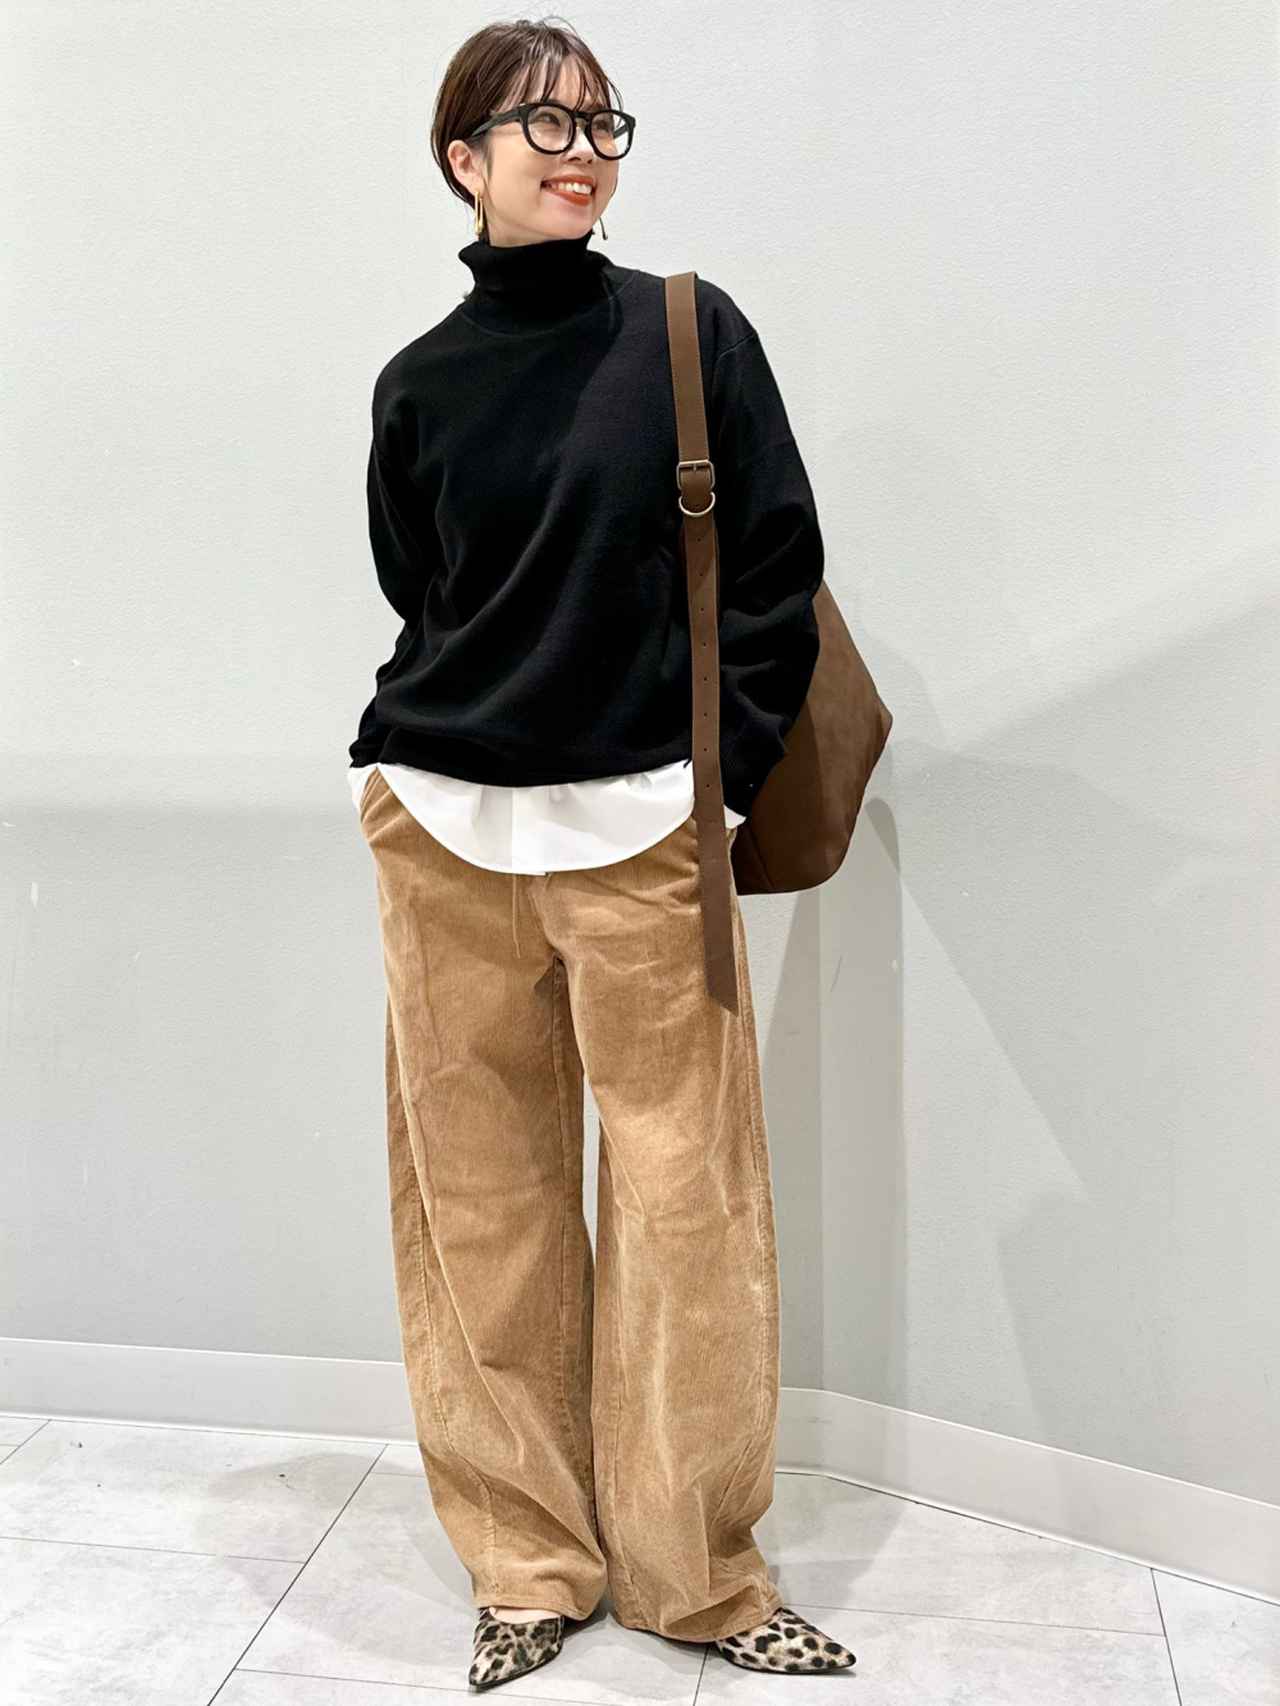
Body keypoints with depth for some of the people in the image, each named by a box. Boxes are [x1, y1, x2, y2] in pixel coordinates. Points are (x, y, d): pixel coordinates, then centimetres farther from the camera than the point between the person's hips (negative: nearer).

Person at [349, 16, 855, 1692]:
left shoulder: (692, 334, 4)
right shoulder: (421, 383, 10)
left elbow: (778, 575, 2)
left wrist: (719, 777, -4)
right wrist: (430, 754, 9)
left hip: (645, 831, -2)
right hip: (441, 829, 2)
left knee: (686, 1201, 0)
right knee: (481, 1202, 5)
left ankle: (693, 1569, 18)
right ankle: (531, 1560, 21)